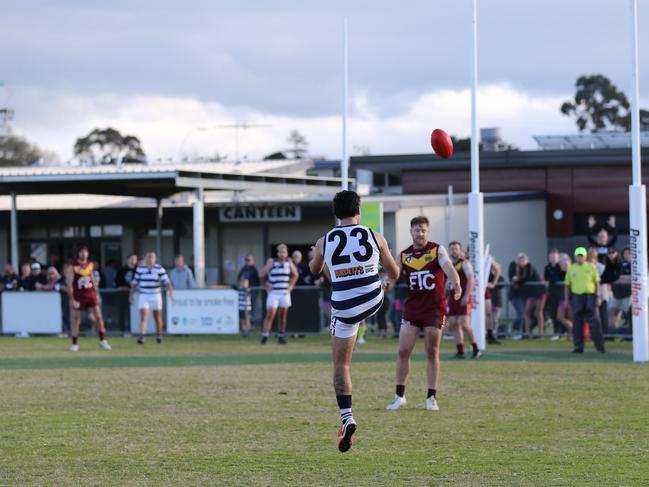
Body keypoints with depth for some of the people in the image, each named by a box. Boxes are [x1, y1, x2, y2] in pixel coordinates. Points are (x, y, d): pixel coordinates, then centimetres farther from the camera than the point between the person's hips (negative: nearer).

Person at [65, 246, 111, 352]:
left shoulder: (90, 265, 7)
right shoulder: (73, 267, -8)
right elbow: (69, 284, -9)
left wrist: (97, 294, 13)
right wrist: (72, 299, -14)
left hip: (90, 294, 4)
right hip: (78, 297, -4)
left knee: (98, 316, -3)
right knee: (76, 320, 1)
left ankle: (102, 340, 8)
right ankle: (75, 344, 10)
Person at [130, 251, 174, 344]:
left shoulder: (159, 269, -3)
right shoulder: (140, 268, 3)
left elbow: (166, 281, -11)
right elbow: (135, 282, 12)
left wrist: (171, 291, -26)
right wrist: (132, 294, 12)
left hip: (156, 296, 0)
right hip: (143, 295, 0)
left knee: (157, 317, 10)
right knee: (143, 316, -13)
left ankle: (158, 335, 29)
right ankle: (142, 336, -21)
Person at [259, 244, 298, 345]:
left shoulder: (289, 263, 6)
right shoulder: (272, 262, -6)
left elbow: (295, 275, 21)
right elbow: (261, 274, -4)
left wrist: (291, 285, 11)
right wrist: (266, 284, -7)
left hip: (285, 293, 4)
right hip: (273, 293, -4)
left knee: (283, 316, 6)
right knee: (270, 314, -11)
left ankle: (281, 336, 15)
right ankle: (265, 335, -10)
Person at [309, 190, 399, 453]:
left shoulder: (324, 242, -4)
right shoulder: (375, 237, -4)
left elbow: (314, 269, 18)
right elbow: (394, 274, 5)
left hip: (345, 308, -1)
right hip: (374, 300, 1)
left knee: (341, 366, 7)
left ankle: (347, 419, -7)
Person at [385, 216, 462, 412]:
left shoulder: (437, 250, -5)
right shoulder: (404, 255, 6)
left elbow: (448, 267, -21)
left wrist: (456, 284, -41)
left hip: (435, 308, -3)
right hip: (412, 308, 3)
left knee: (432, 354, 1)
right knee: (403, 351, -1)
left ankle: (431, 397, 8)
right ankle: (400, 396, 9)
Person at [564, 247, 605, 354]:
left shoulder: (591, 267, 5)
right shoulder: (571, 268, 9)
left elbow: (597, 283, 5)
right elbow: (567, 285, 11)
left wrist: (598, 297, -2)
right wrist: (566, 299, 6)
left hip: (589, 296, -2)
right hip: (576, 297, 2)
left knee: (594, 322, -6)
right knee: (577, 323, 3)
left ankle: (600, 345, -2)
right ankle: (578, 346, 8)